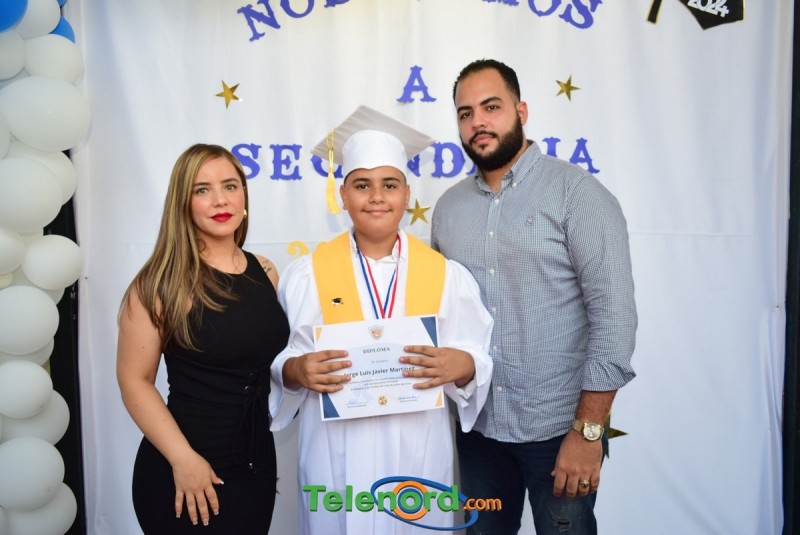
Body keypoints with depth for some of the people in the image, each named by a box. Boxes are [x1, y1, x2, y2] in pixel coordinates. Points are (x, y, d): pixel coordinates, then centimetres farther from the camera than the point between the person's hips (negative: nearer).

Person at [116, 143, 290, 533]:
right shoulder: (162, 282, -12)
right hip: (183, 472, -5)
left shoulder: (264, 272, 3)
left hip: (257, 464, 5)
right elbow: (134, 380, -13)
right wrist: (183, 458, -18)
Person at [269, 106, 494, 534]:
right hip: (336, 460, 0)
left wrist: (461, 365, -21)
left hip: (419, 458, 1)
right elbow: (276, 362, 0)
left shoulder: (447, 275, 1)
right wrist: (297, 370, -21)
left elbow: (479, 359, 1)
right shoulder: (306, 274, -1)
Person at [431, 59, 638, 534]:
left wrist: (588, 430, -15)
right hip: (476, 427, 5)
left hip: (558, 428, -4)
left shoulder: (577, 193, -9)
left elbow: (614, 313, -14)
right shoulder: (448, 207, 6)